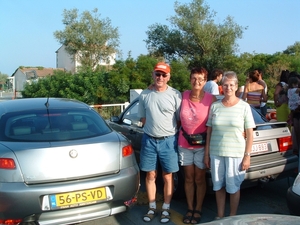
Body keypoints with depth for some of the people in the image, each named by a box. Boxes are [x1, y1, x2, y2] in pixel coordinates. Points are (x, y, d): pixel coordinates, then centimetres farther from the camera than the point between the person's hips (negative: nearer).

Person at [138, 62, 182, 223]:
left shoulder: (175, 95, -6)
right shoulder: (144, 95, 1)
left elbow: (180, 120, 0)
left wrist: (170, 133, 0)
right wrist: (152, 129, 6)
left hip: (168, 140, -2)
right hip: (149, 140, 2)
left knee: (167, 176, 8)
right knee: (151, 175, 11)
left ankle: (166, 209, 23)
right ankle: (152, 207, 26)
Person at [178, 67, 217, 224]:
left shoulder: (211, 99, -11)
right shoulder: (184, 96, -3)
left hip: (202, 145, -2)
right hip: (184, 144, 3)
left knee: (199, 179, 12)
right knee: (189, 178, 14)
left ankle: (198, 210, 29)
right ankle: (190, 209, 30)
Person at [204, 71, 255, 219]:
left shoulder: (244, 107, -3)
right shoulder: (215, 106, 4)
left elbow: (249, 134, -2)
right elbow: (209, 131, 7)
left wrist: (247, 156, -7)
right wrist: (207, 154, 5)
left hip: (236, 154, -2)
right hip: (216, 153, 3)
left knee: (233, 188, 6)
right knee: (218, 187, 12)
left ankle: (232, 217, 25)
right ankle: (220, 216, 28)